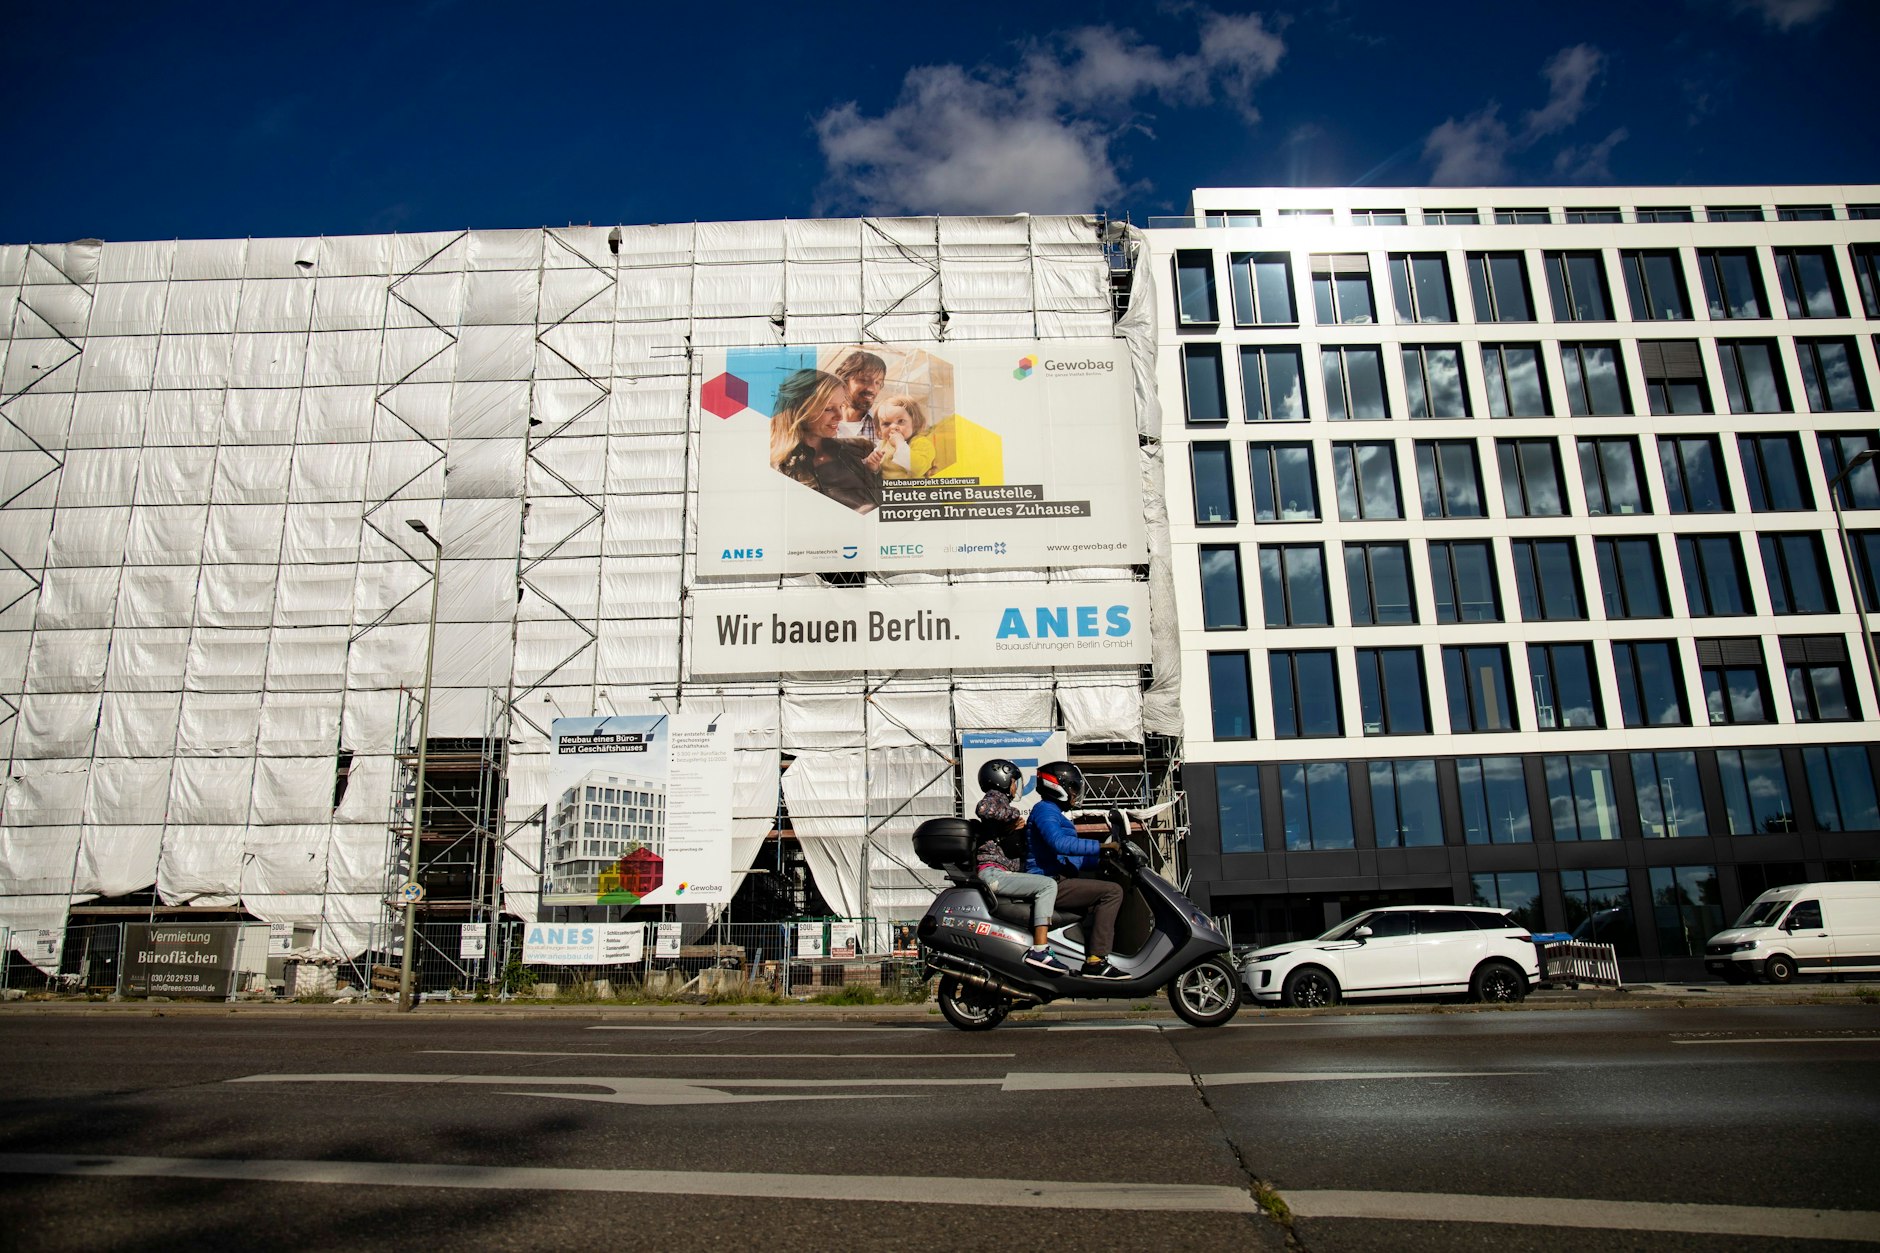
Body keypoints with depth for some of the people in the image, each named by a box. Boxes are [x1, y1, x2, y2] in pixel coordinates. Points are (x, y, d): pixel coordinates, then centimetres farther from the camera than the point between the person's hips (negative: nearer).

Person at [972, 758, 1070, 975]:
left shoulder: (1005, 806, 32)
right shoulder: (994, 797, 3)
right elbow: (982, 809, -23)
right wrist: (1014, 814, -11)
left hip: (1001, 873, 11)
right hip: (992, 873, -11)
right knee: (1047, 885, -21)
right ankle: (1039, 951, -32)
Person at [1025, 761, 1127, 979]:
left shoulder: (1053, 812, 25)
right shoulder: (1045, 810, -7)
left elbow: (1072, 859, 27)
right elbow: (1060, 843, -27)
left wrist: (1103, 858, 18)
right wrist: (1101, 846, -23)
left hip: (1058, 881, 11)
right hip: (1051, 884, -11)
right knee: (1112, 891, -17)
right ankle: (1096, 961, -22)